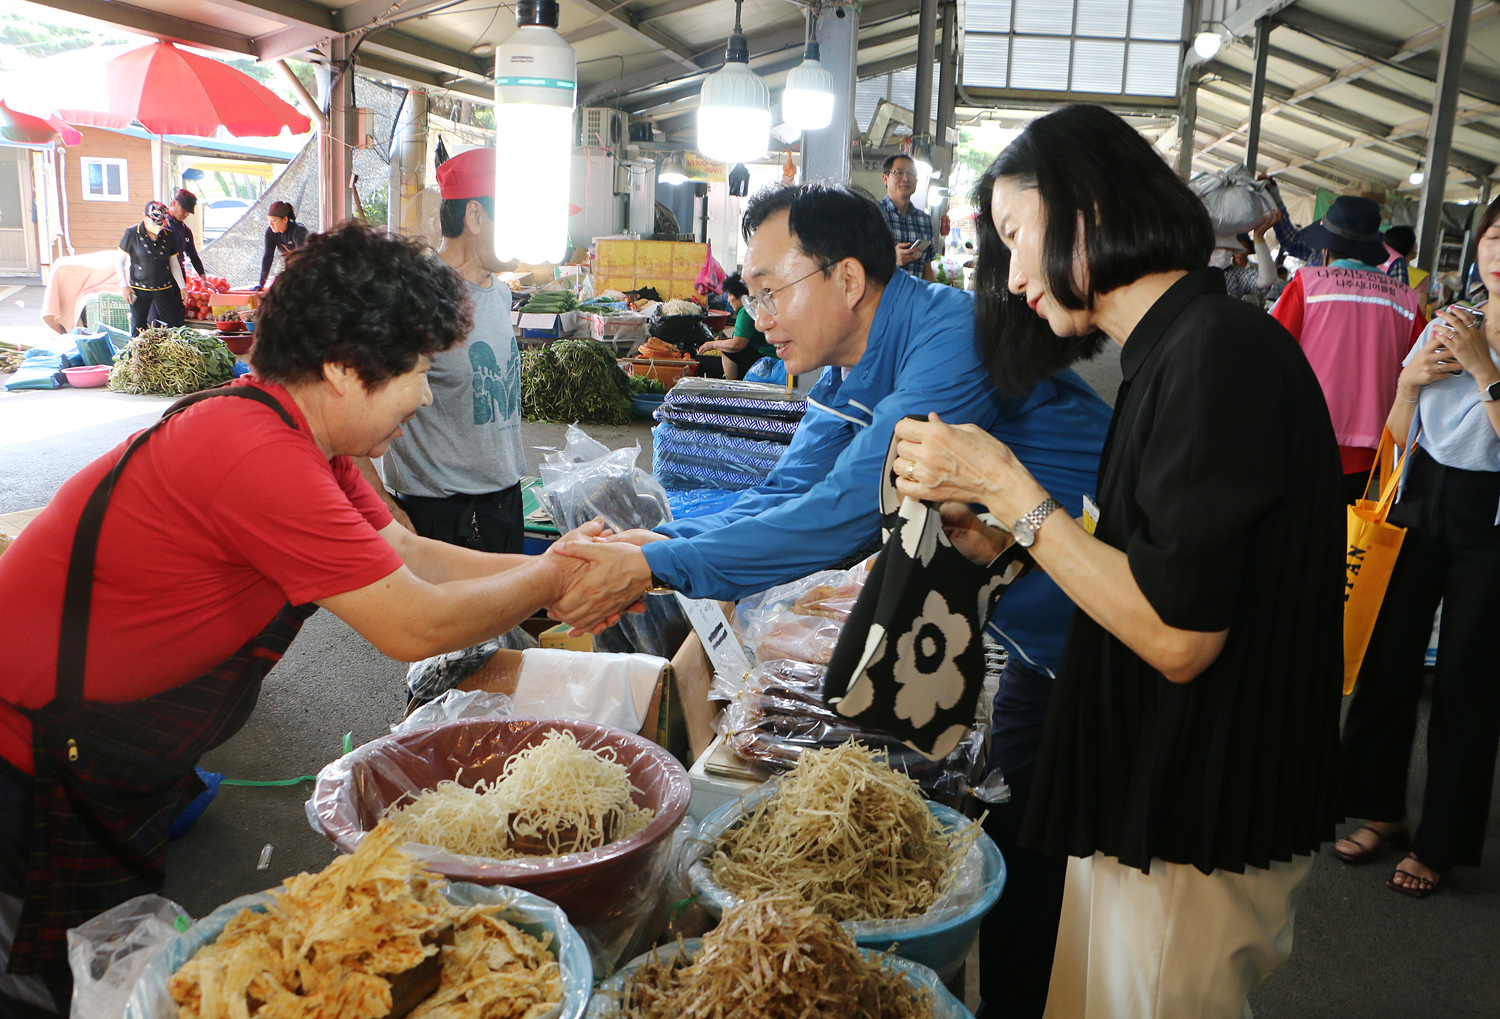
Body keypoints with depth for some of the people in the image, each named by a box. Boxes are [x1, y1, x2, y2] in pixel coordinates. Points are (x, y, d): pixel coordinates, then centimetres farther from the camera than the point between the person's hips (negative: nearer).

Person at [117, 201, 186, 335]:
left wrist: (182, 287, 6)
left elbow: (174, 264, 11)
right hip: (139, 290, -2)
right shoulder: (132, 234, -5)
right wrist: (125, 286, -5)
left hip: (164, 289, 2)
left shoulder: (168, 236, 3)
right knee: (138, 331, 0)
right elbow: (119, 261, 1)